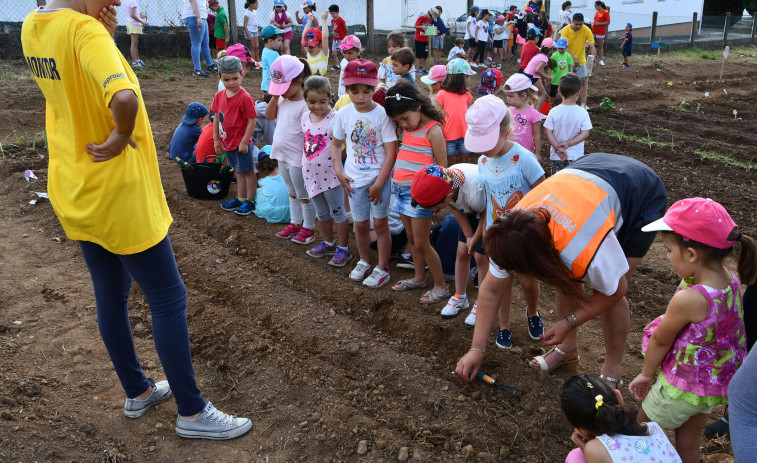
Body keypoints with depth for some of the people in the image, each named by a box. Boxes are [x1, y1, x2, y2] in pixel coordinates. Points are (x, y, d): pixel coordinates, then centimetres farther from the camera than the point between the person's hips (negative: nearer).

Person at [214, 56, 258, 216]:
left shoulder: (245, 98, -19)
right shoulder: (219, 96, 2)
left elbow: (252, 121, -18)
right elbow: (216, 118, 10)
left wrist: (244, 142, -18)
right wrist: (216, 140, 9)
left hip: (241, 143, -7)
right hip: (227, 142, 7)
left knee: (247, 171, 6)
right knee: (238, 171, 21)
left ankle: (249, 201, 17)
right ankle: (240, 198, 34)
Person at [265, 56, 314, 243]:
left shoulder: (305, 105, -22)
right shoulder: (283, 99, 4)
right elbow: (270, 116, 5)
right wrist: (275, 97, -6)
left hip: (298, 159, -9)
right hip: (283, 156, 9)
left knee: (303, 195, 6)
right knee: (292, 193, 21)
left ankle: (308, 228, 18)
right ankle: (295, 224, 34)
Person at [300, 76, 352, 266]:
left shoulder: (335, 118, -17)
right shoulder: (305, 117, 2)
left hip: (330, 174, -6)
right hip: (311, 173, 7)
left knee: (338, 213, 6)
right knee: (322, 213, 20)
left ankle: (343, 249, 18)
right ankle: (328, 243, 37)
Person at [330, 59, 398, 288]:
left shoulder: (382, 114, -13)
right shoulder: (344, 113, -2)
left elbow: (391, 152, -13)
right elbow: (336, 144, 11)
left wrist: (379, 184, -14)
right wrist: (339, 172, -1)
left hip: (379, 177, -3)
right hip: (355, 179, 3)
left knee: (380, 223, 4)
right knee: (360, 224, 15)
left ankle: (382, 268, 19)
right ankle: (364, 261, 35)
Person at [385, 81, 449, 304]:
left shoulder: (433, 130, -12)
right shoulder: (406, 130, 9)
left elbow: (442, 167, -12)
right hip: (401, 188, 7)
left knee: (421, 243, -1)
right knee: (411, 239, 17)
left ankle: (441, 285, 14)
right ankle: (419, 278, 34)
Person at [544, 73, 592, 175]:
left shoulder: (553, 112, -8)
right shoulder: (583, 113, -10)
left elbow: (547, 132, -10)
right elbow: (585, 134, -12)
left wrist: (558, 148, -11)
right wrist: (568, 143, -11)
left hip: (556, 156, 1)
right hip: (576, 156, -1)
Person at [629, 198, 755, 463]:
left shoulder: (688, 299, -35)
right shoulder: (731, 280, -15)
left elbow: (660, 341, -16)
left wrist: (646, 373, -2)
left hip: (681, 389, -7)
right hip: (718, 384, 7)